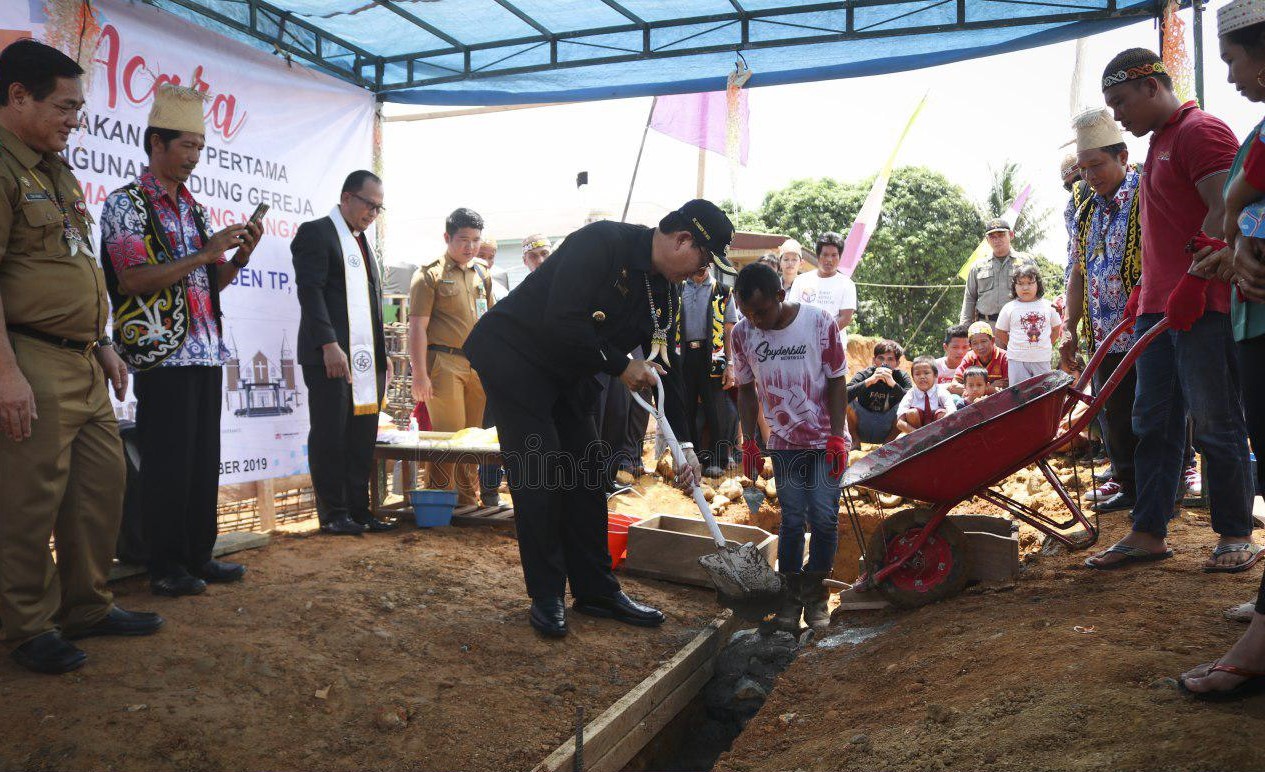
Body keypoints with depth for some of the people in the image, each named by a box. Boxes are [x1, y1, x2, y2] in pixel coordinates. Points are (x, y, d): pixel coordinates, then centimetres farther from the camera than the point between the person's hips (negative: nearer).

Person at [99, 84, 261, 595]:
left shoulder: (193, 209, 18)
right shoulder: (126, 204, -3)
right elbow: (134, 280, -14)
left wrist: (240, 256, 2)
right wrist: (204, 254, -14)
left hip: (206, 352, 7)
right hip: (163, 355, -7)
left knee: (205, 460, 9)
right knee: (168, 463, -3)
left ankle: (199, 556, 19)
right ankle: (166, 567, 8)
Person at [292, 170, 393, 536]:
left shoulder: (362, 243, 22)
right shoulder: (316, 233, -2)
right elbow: (310, 291, -13)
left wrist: (382, 353, 16)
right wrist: (329, 344, -21)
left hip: (366, 358, 8)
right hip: (330, 356, -7)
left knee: (362, 438, 8)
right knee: (330, 436, -1)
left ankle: (358, 509, 15)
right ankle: (333, 514, 6)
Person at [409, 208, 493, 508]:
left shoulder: (482, 274, 17)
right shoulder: (430, 274, -2)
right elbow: (417, 326, -7)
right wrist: (420, 374, -14)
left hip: (478, 366, 6)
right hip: (444, 364, -5)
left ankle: (467, 499, 21)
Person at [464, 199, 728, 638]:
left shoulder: (666, 293, 1)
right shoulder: (602, 243, -25)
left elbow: (666, 367, 7)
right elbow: (562, 322, -32)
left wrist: (684, 444, 3)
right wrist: (621, 366, -21)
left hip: (567, 372, 9)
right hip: (512, 353, -8)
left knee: (588, 473, 6)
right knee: (540, 471, -10)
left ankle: (596, 591, 16)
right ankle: (546, 598, 2)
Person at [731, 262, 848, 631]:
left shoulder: (820, 322, -14)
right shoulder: (743, 334, -7)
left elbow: (837, 382, -8)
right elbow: (747, 391, 4)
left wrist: (836, 438, -13)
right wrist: (749, 442, -1)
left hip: (826, 439, -1)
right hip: (784, 441, 2)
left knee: (824, 518, -5)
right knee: (792, 520, 0)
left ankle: (815, 590, 13)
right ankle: (791, 593, 14)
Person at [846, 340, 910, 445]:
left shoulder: (902, 377, -7)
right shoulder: (864, 375, -12)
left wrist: (893, 383, -36)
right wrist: (870, 381, -38)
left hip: (886, 431, 1)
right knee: (848, 403, -25)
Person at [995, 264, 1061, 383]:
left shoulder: (1048, 306, 4)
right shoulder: (1009, 308, -1)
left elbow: (1056, 329, 16)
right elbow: (1000, 333, 6)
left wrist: (1046, 345, 8)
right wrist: (1015, 346, 3)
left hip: (1042, 359, 2)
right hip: (1017, 360, -2)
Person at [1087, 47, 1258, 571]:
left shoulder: (1201, 131, -7)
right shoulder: (1160, 143, 22)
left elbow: (1226, 210, -18)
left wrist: (1193, 280, -24)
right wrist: (1143, 290, 23)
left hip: (1204, 304, -9)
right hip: (1161, 307, 9)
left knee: (1215, 423, -3)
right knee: (1153, 423, 8)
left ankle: (1237, 536, 8)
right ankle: (1148, 534, 12)